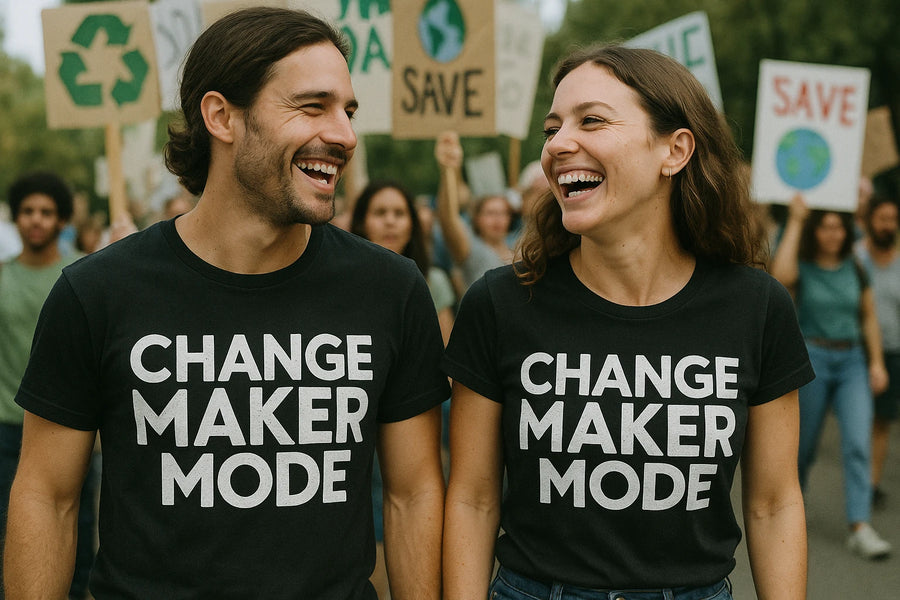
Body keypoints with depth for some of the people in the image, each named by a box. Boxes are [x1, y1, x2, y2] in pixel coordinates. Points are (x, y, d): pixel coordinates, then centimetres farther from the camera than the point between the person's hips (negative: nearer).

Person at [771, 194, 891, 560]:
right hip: (811, 359, -2)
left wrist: (877, 362, 3)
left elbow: (869, 316, 13)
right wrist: (795, 221, -23)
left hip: (852, 363, 3)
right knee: (804, 443, 9)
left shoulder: (854, 269, 6)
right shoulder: (802, 266, -5)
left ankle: (860, 529, -12)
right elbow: (780, 276, -30)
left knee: (858, 443, -10)